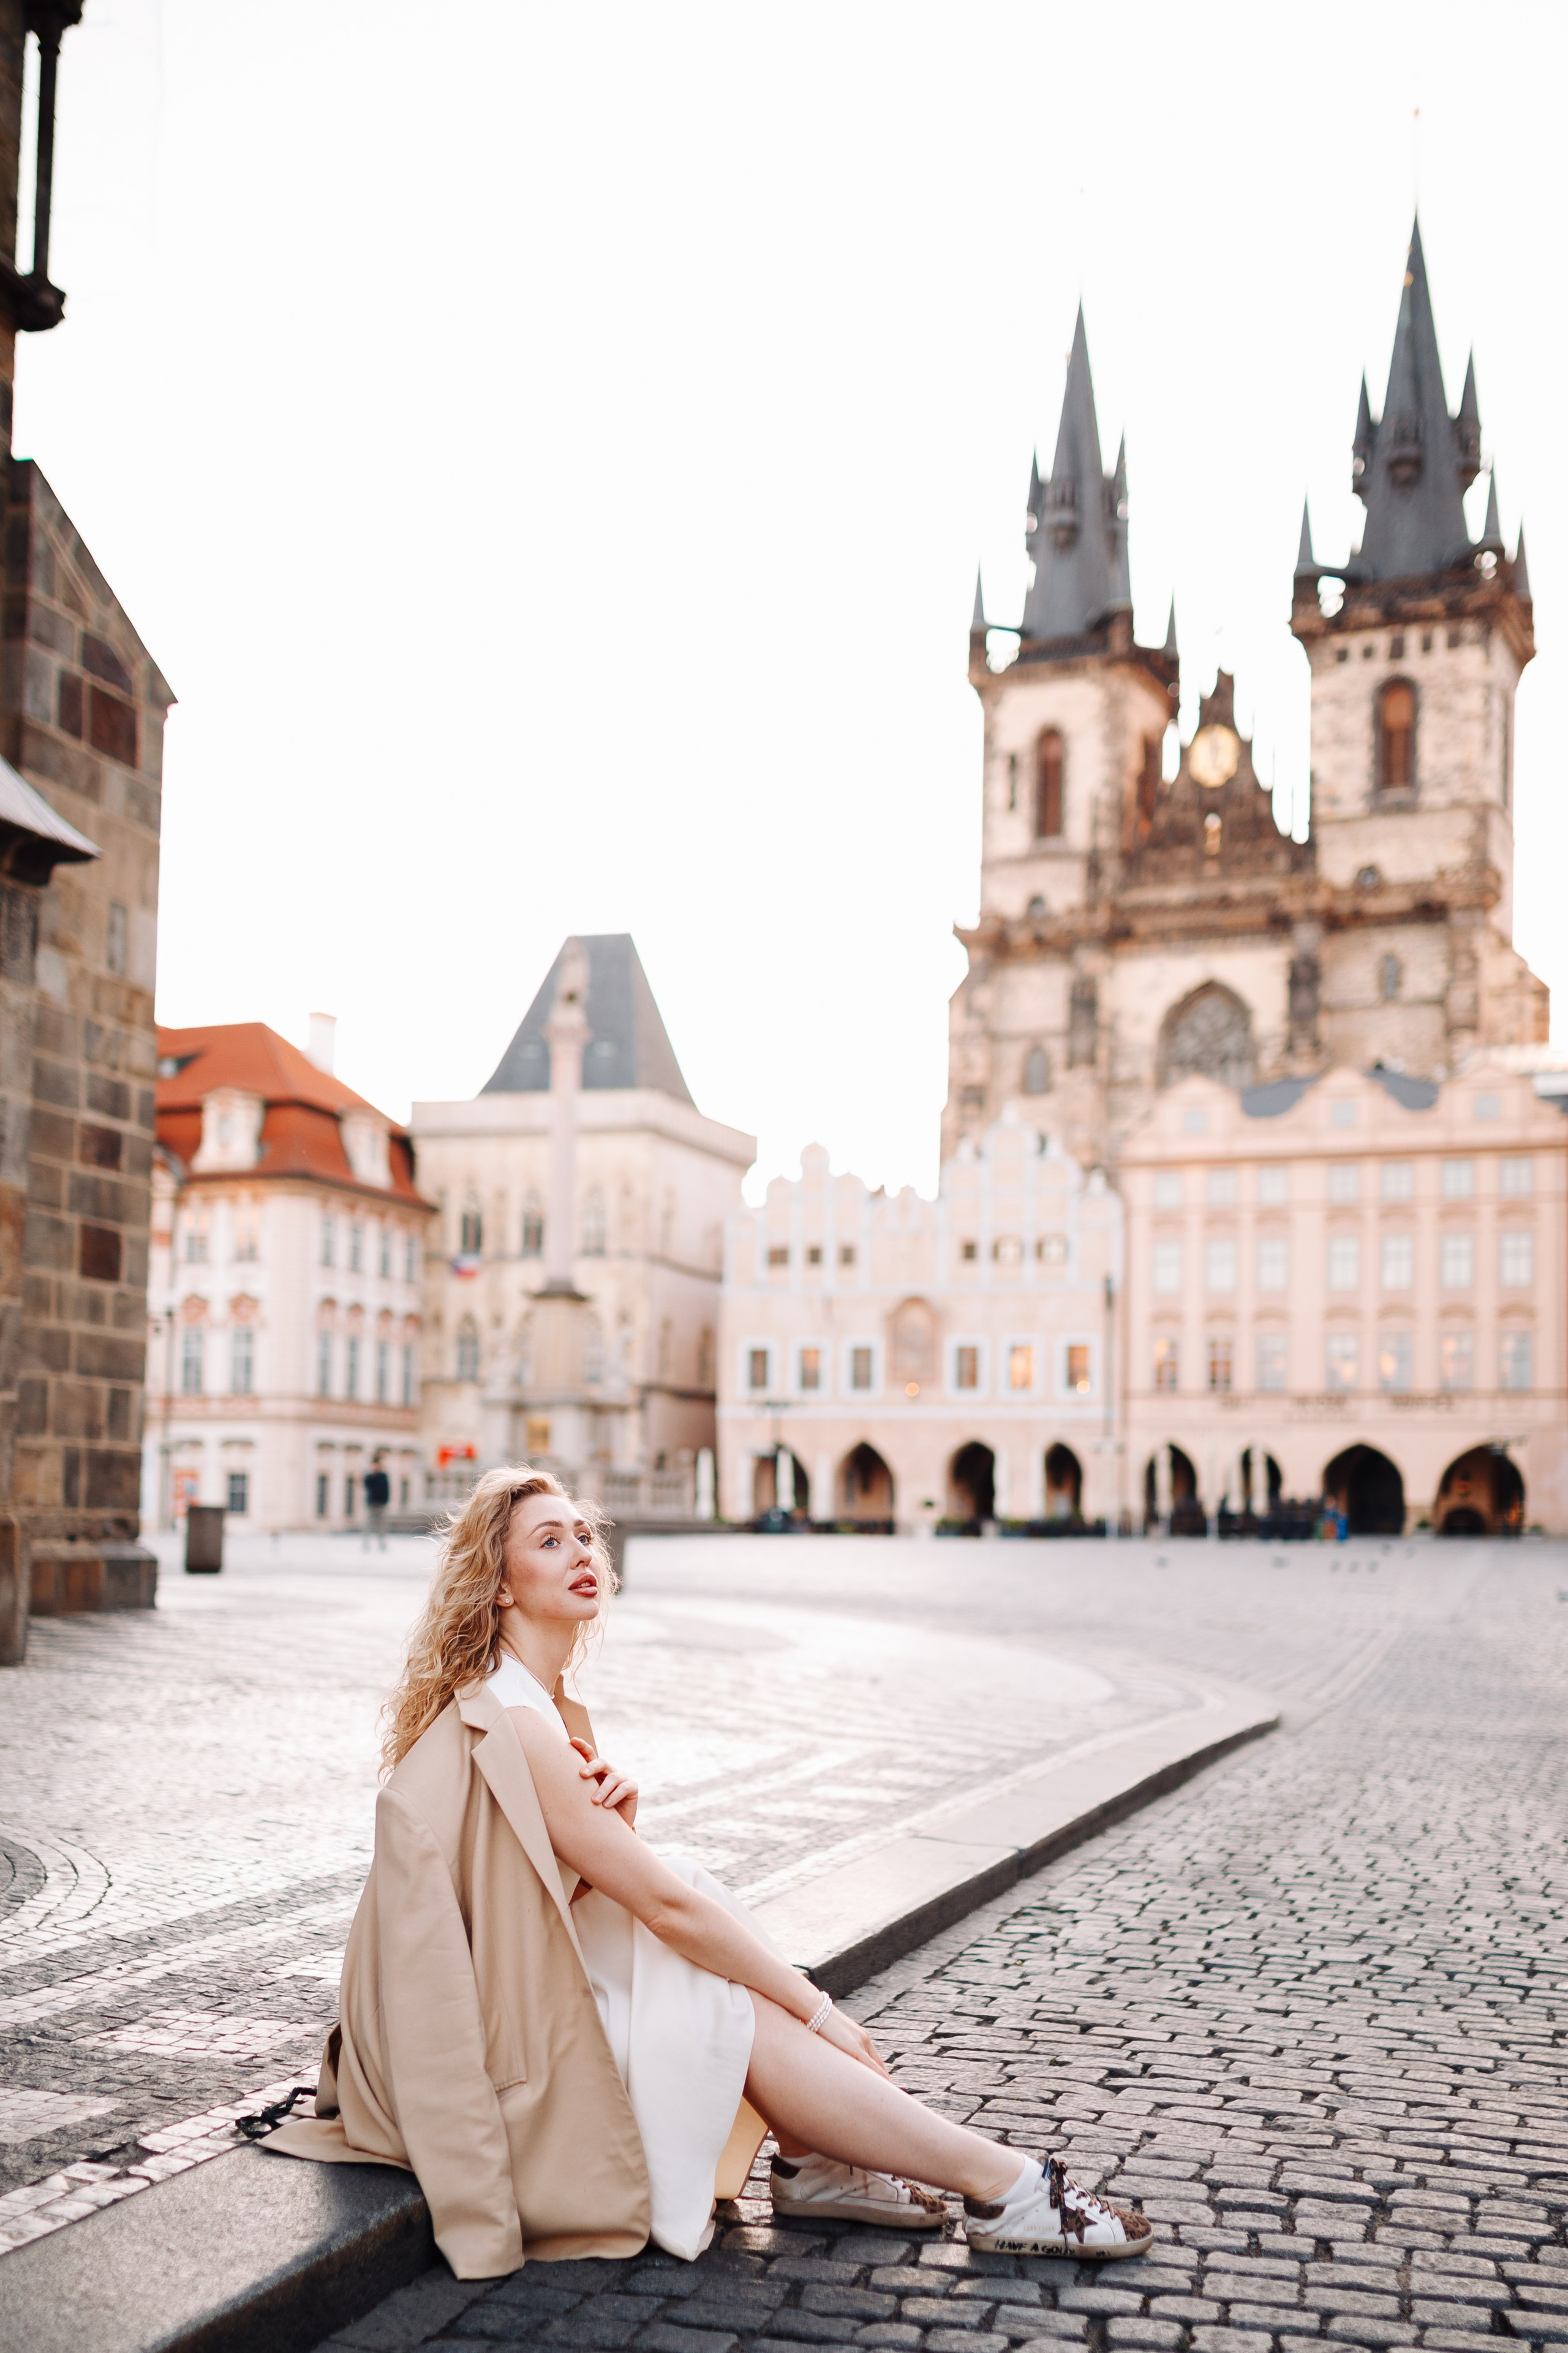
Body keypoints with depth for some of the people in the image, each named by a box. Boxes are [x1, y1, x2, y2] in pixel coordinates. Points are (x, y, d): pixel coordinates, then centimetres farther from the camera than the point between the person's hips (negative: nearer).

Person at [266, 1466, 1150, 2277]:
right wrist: (820, 2011, -14)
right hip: (489, 2063, -9)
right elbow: (666, 1905, -21)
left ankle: (814, 2165, -6)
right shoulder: (508, 1723, -22)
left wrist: (617, 1817, -12)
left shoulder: (549, 1707, 9)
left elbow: (620, 1891, 11)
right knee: (742, 2015, -14)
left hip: (513, 2000, 9)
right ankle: (1002, 2187, -9)